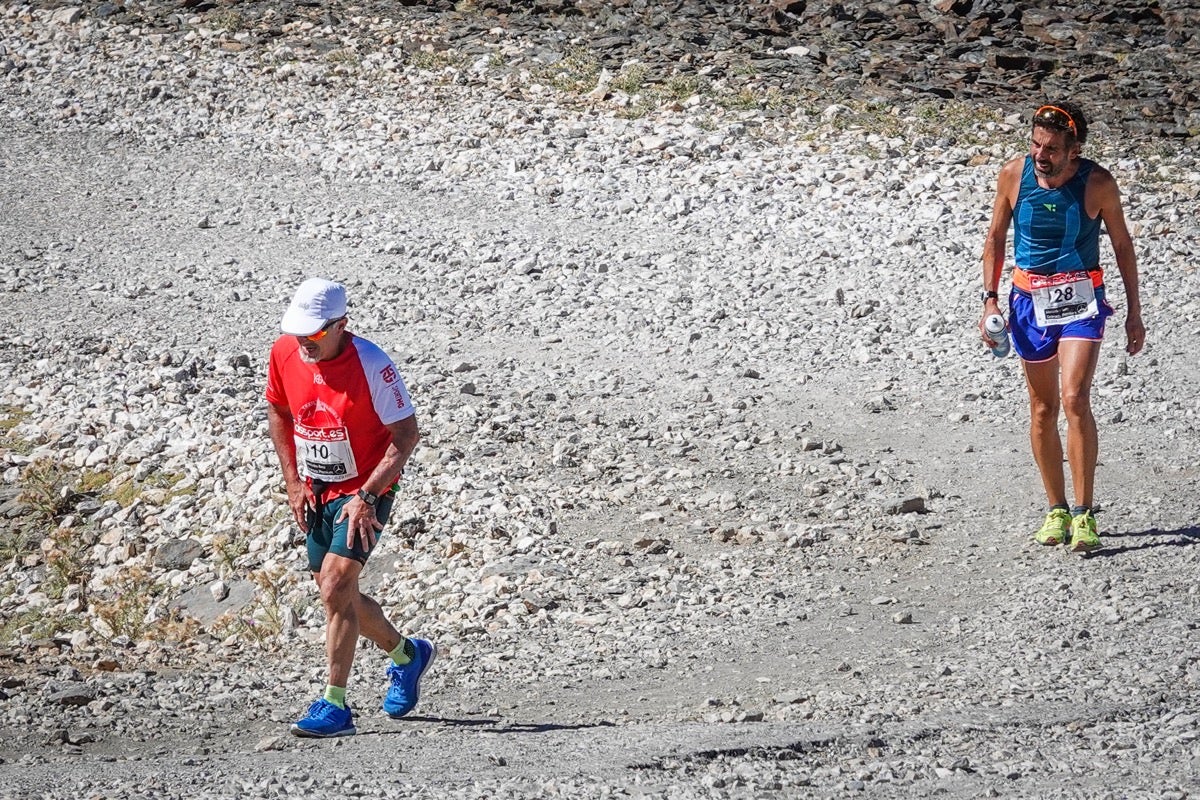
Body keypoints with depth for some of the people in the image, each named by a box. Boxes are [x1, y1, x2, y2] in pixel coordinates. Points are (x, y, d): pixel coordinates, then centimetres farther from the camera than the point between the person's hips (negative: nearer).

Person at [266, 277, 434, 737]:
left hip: (365, 492, -7)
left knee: (335, 587, -20)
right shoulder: (284, 354, -6)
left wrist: (367, 495, -24)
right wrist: (294, 483, 5)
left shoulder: (371, 365, -22)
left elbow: (406, 434, -18)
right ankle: (407, 655, 41)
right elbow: (278, 412, 12)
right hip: (315, 491, 7)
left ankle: (335, 707, -16)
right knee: (339, 597, 14)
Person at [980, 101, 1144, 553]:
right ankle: (1056, 511, 19)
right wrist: (991, 298, 0)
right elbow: (996, 237, 7)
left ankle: (1084, 514, -15)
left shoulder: (1097, 183, -11)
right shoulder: (1013, 175, -6)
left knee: (1074, 399, -18)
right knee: (1042, 408, 8)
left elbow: (1122, 244, 1)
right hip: (1030, 299, 3)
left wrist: (1134, 311, 4)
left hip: (1081, 299, -3)